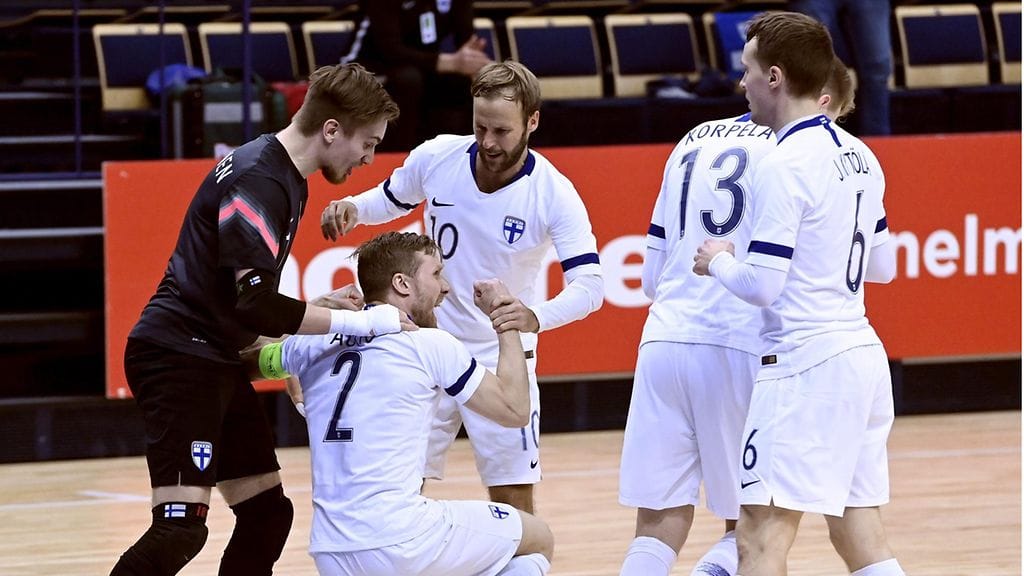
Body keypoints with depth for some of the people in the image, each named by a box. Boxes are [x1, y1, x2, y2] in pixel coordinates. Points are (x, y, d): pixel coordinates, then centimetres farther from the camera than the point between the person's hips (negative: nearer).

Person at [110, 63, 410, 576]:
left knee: (266, 514, 10)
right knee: (181, 528, -20)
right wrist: (360, 323, -21)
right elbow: (256, 304, -27)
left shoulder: (282, 174, 13)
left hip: (216, 360, 11)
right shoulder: (259, 181, -19)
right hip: (178, 358, -11)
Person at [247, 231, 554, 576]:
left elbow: (250, 360, 30)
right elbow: (515, 410, 6)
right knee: (538, 540, 16)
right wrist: (506, 320, 16)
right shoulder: (431, 345, -3)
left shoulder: (315, 346, 10)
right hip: (403, 545, -7)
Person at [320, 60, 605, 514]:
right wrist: (352, 208, -13)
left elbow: (589, 285, -25)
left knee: (514, 499, -2)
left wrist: (536, 317, -46)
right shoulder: (436, 157, -11)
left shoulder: (554, 194, -20)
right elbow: (392, 200, 11)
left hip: (502, 357, -2)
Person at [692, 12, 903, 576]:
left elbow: (763, 286, -16)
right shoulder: (859, 156, 12)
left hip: (805, 363, -9)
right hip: (862, 355, 9)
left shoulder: (784, 165, -14)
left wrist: (719, 261, 2)